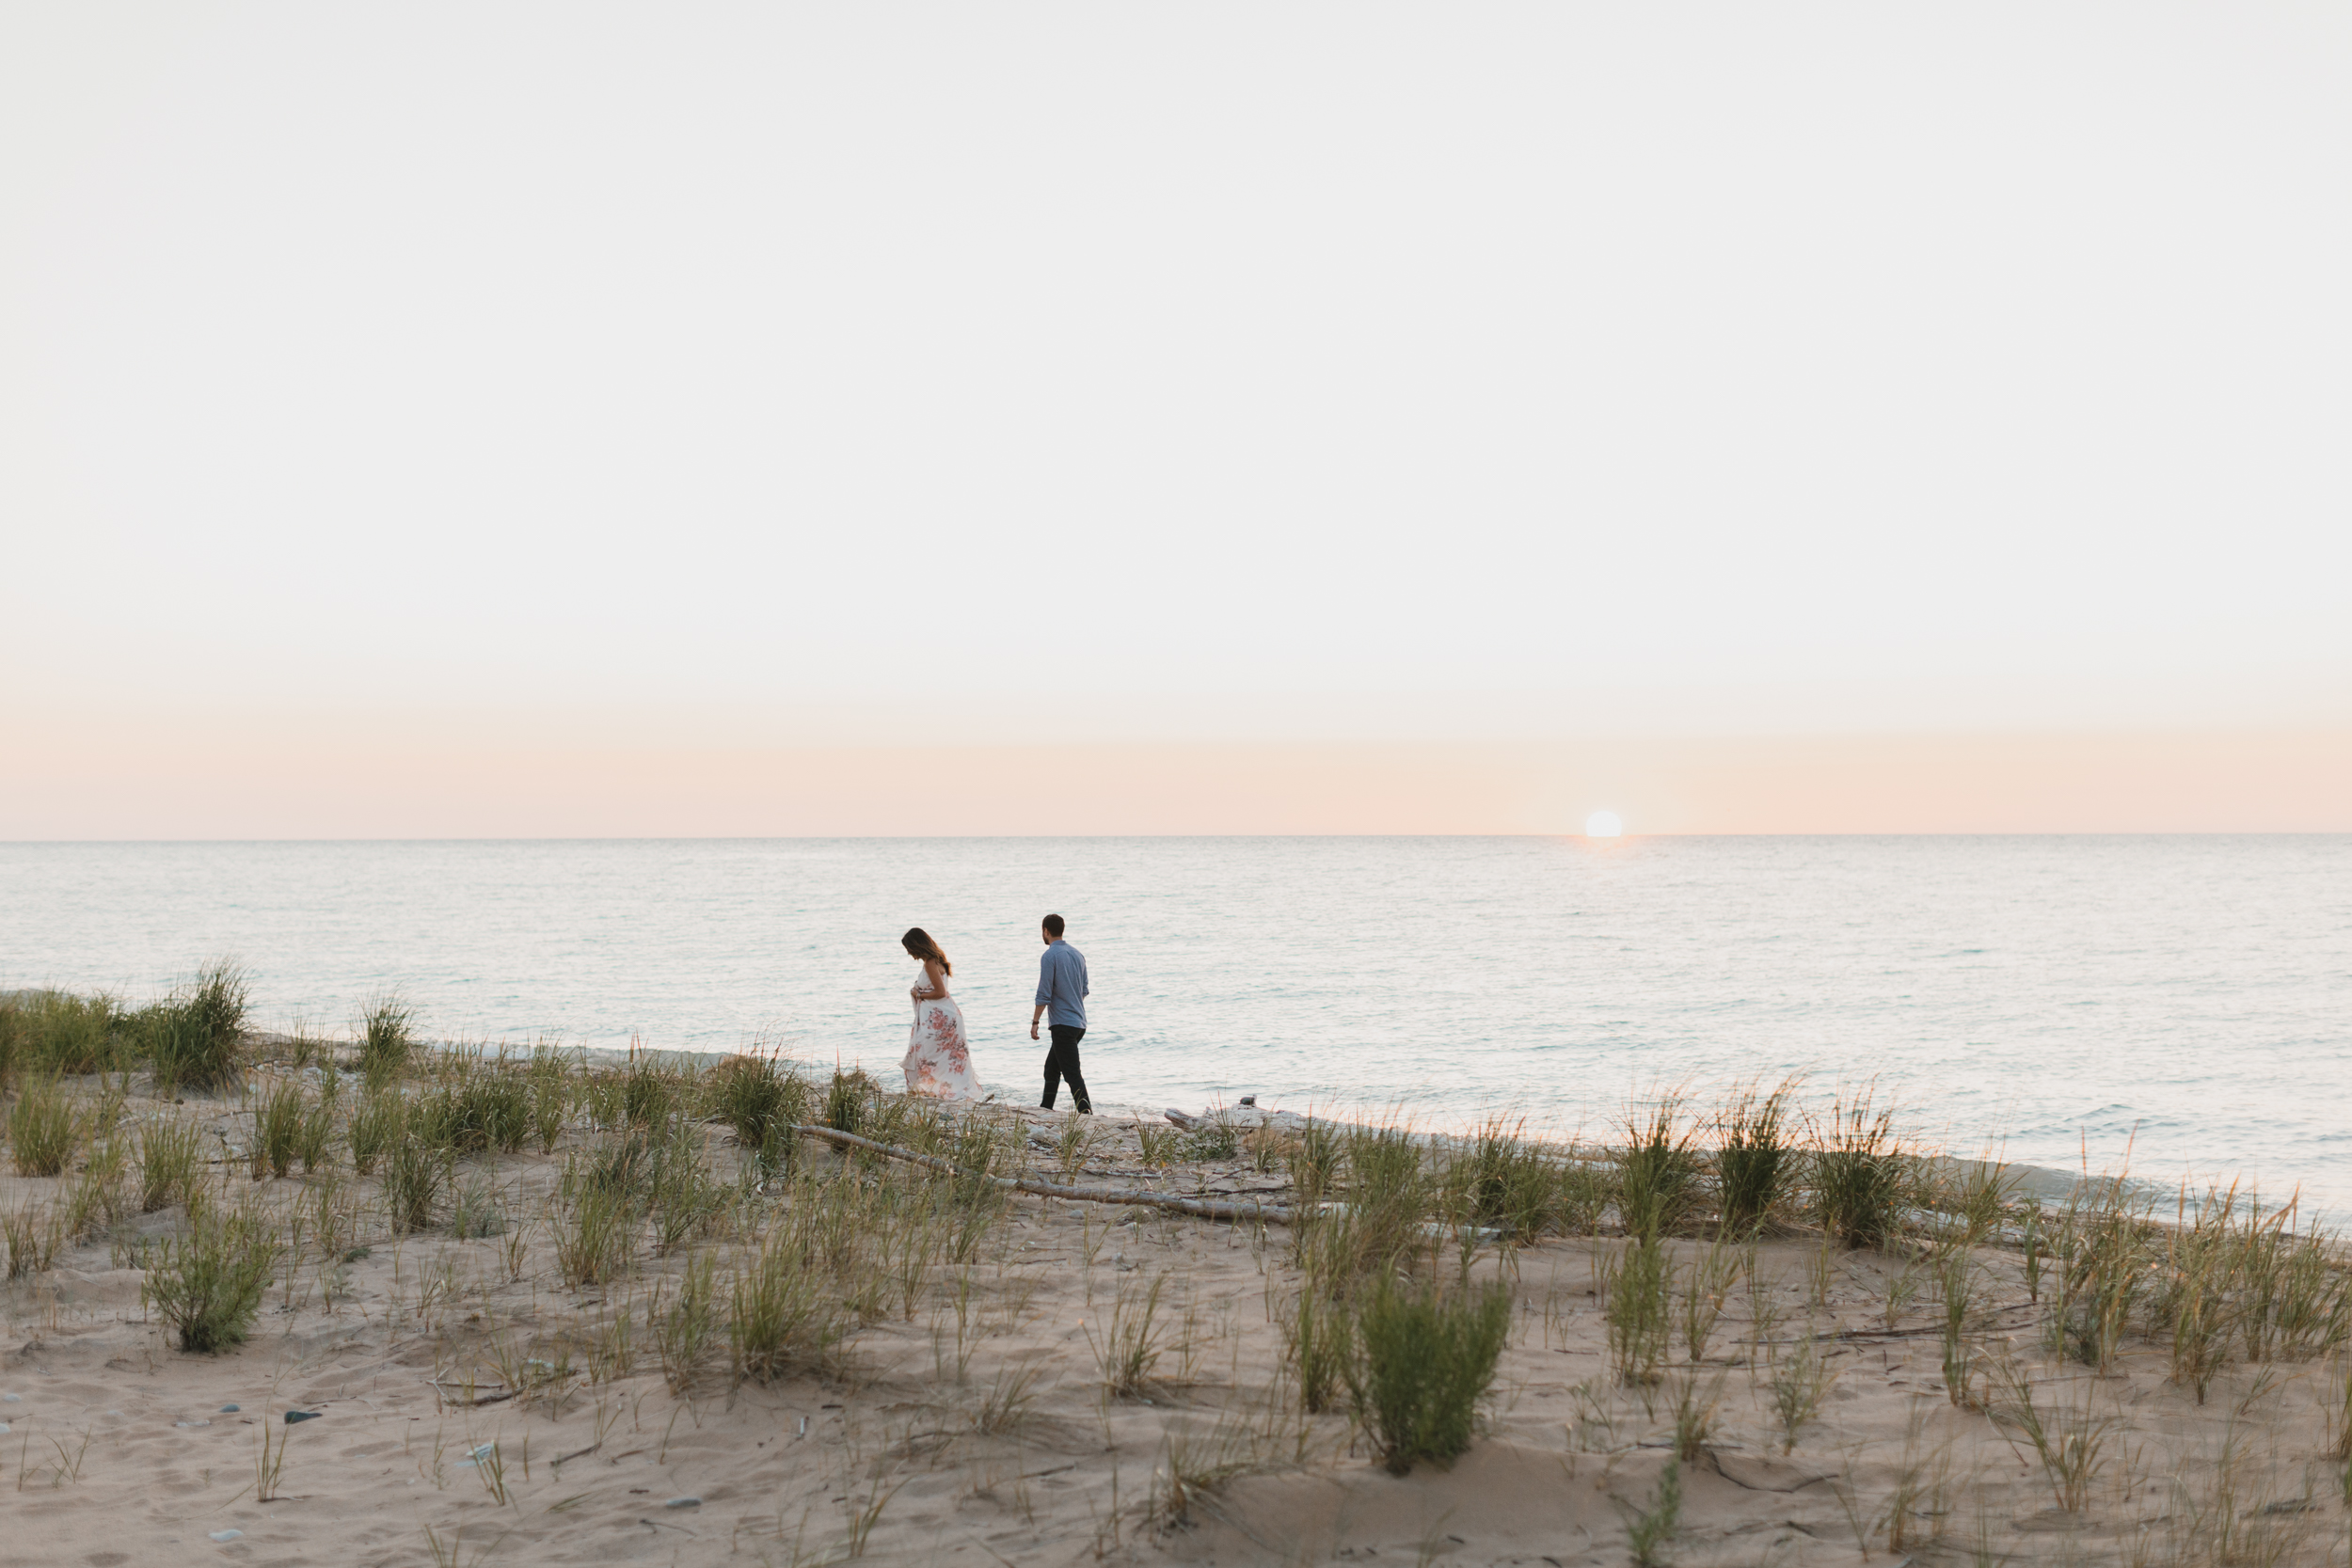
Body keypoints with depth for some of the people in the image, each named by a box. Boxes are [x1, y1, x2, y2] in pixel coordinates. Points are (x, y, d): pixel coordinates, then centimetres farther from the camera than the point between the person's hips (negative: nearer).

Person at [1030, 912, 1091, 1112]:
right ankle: (1046, 1109, 26)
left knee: (1072, 1073, -12)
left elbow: (1044, 994, -16)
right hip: (1079, 1023, 8)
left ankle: (1085, 1110, -22)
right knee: (1051, 1068, 19)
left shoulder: (1050, 956, -13)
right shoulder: (1077, 954, 11)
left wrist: (1035, 1022, -10)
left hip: (1063, 1025, -8)